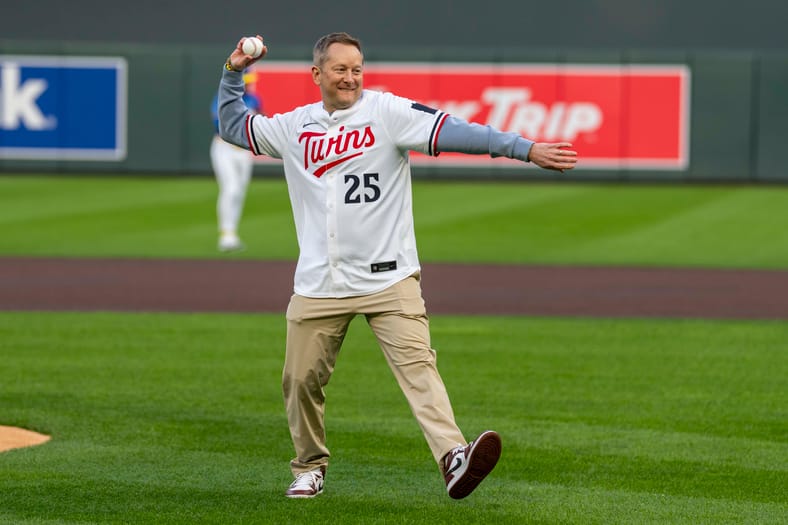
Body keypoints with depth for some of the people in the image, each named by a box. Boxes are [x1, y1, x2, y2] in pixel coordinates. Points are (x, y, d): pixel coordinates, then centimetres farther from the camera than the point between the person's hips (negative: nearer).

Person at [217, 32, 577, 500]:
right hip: (318, 284, 4)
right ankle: (310, 468, 27)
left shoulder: (387, 111, -2)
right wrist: (234, 73, 15)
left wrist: (526, 149, -24)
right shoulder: (294, 127, 12)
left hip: (388, 278, -4)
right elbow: (233, 125, 28)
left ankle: (453, 459, -31)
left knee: (417, 364, -17)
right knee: (301, 380, 6)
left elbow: (454, 132, -14)